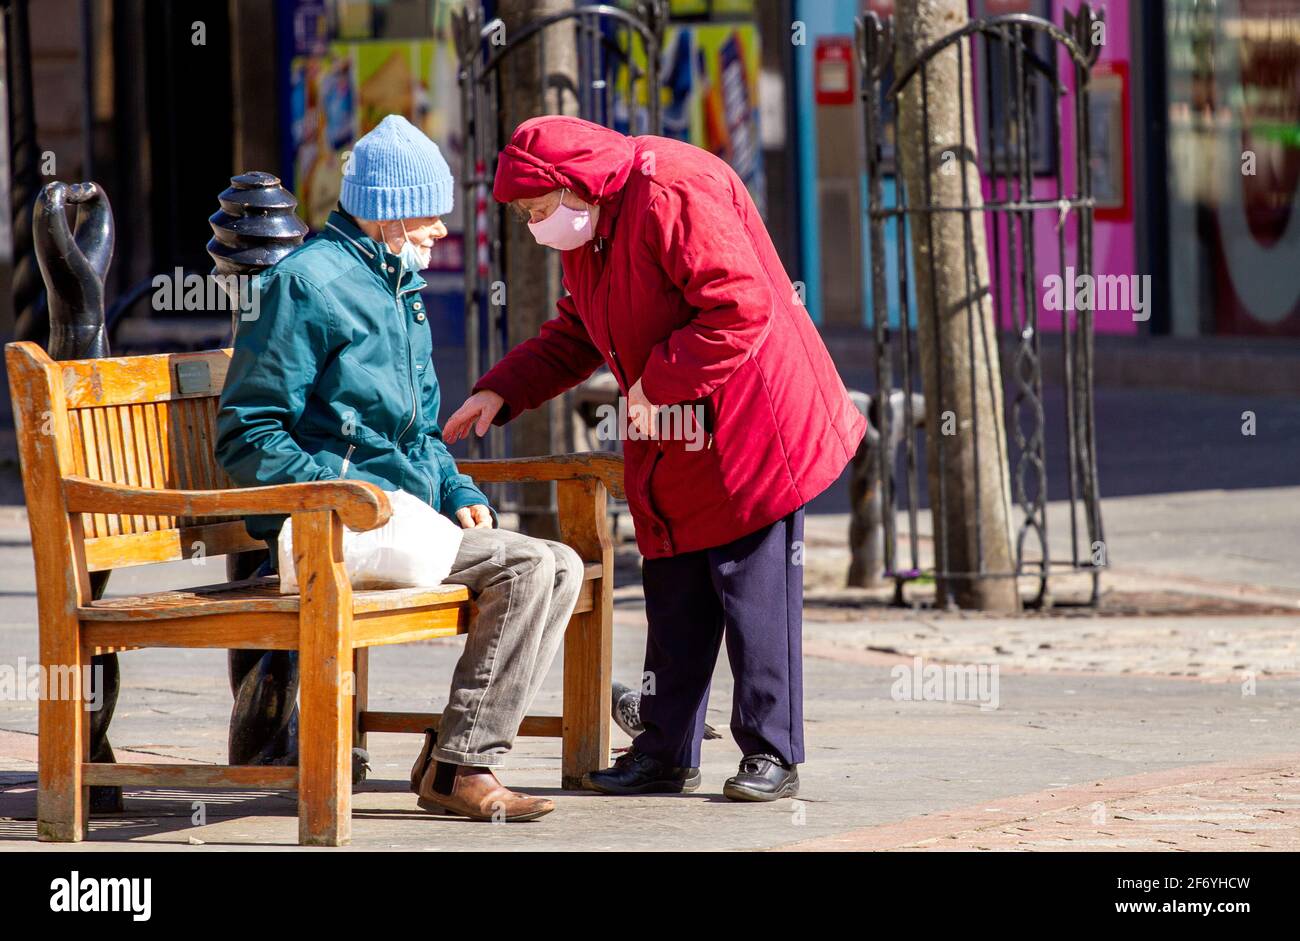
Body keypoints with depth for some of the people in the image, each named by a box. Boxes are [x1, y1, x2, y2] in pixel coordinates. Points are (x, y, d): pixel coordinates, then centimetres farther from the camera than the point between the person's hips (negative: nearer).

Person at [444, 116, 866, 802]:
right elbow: (576, 335, 20)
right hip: (669, 448, 9)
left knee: (756, 591, -5)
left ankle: (772, 755, 0)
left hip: (747, 432, -9)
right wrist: (502, 391, 8)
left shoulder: (676, 194, -21)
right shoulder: (583, 230, 9)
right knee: (673, 599, 10)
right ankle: (666, 752, 15)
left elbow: (741, 309, -27)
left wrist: (658, 381, -22)